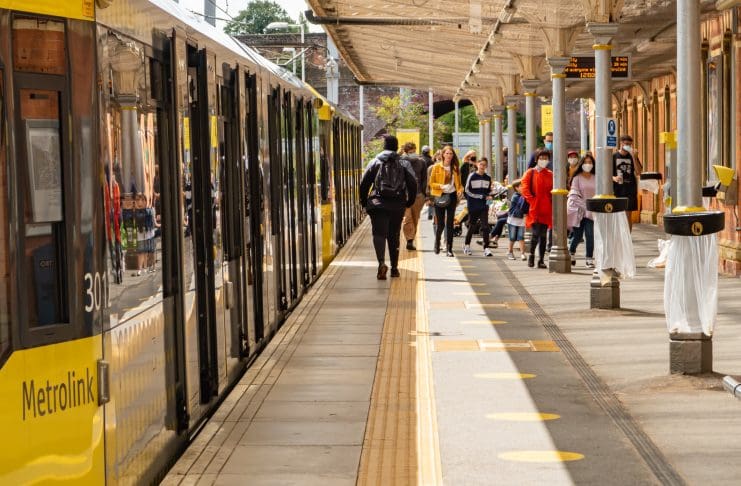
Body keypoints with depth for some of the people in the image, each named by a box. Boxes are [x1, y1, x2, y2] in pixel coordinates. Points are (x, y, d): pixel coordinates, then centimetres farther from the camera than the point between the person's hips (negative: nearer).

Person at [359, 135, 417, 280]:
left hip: (378, 204, -2)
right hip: (397, 206, 2)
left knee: (379, 234, -6)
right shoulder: (404, 164, 6)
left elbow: (364, 182, 2)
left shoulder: (375, 162, 4)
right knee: (394, 236, 14)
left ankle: (381, 262, -30)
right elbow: (412, 184, 1)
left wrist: (364, 201, 12)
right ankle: (394, 268, 17)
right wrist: (410, 201, 13)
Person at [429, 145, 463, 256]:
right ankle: (437, 242, 28)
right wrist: (441, 186, -18)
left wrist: (460, 190, -7)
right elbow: (431, 183, -1)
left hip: (452, 196, 2)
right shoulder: (436, 167, -1)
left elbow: (459, 183, 13)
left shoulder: (456, 168, 8)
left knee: (450, 223, -1)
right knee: (440, 223, -1)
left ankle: (449, 249, 1)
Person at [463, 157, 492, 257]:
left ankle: (486, 248, -9)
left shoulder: (488, 178, 7)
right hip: (473, 206, -2)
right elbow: (467, 190, -4)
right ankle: (467, 245, 27)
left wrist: (487, 196, -3)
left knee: (485, 226, -8)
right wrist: (479, 196, -13)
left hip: (483, 205, 2)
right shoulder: (472, 176, -4)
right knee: (472, 226, 8)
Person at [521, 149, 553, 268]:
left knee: (543, 235, 5)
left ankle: (541, 260, 10)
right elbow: (525, 189, -4)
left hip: (546, 210, 3)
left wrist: (551, 203, 0)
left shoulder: (550, 175, 11)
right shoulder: (530, 173, 2)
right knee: (536, 234, -10)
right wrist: (532, 201, -12)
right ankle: (531, 255, 11)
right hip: (534, 210, -3)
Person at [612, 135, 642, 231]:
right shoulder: (614, 156, 2)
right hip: (617, 190, -1)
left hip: (630, 190, 1)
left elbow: (638, 172, -5)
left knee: (629, 215, 2)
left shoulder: (633, 157, 6)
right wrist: (614, 178, -18)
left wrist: (634, 157, -13)